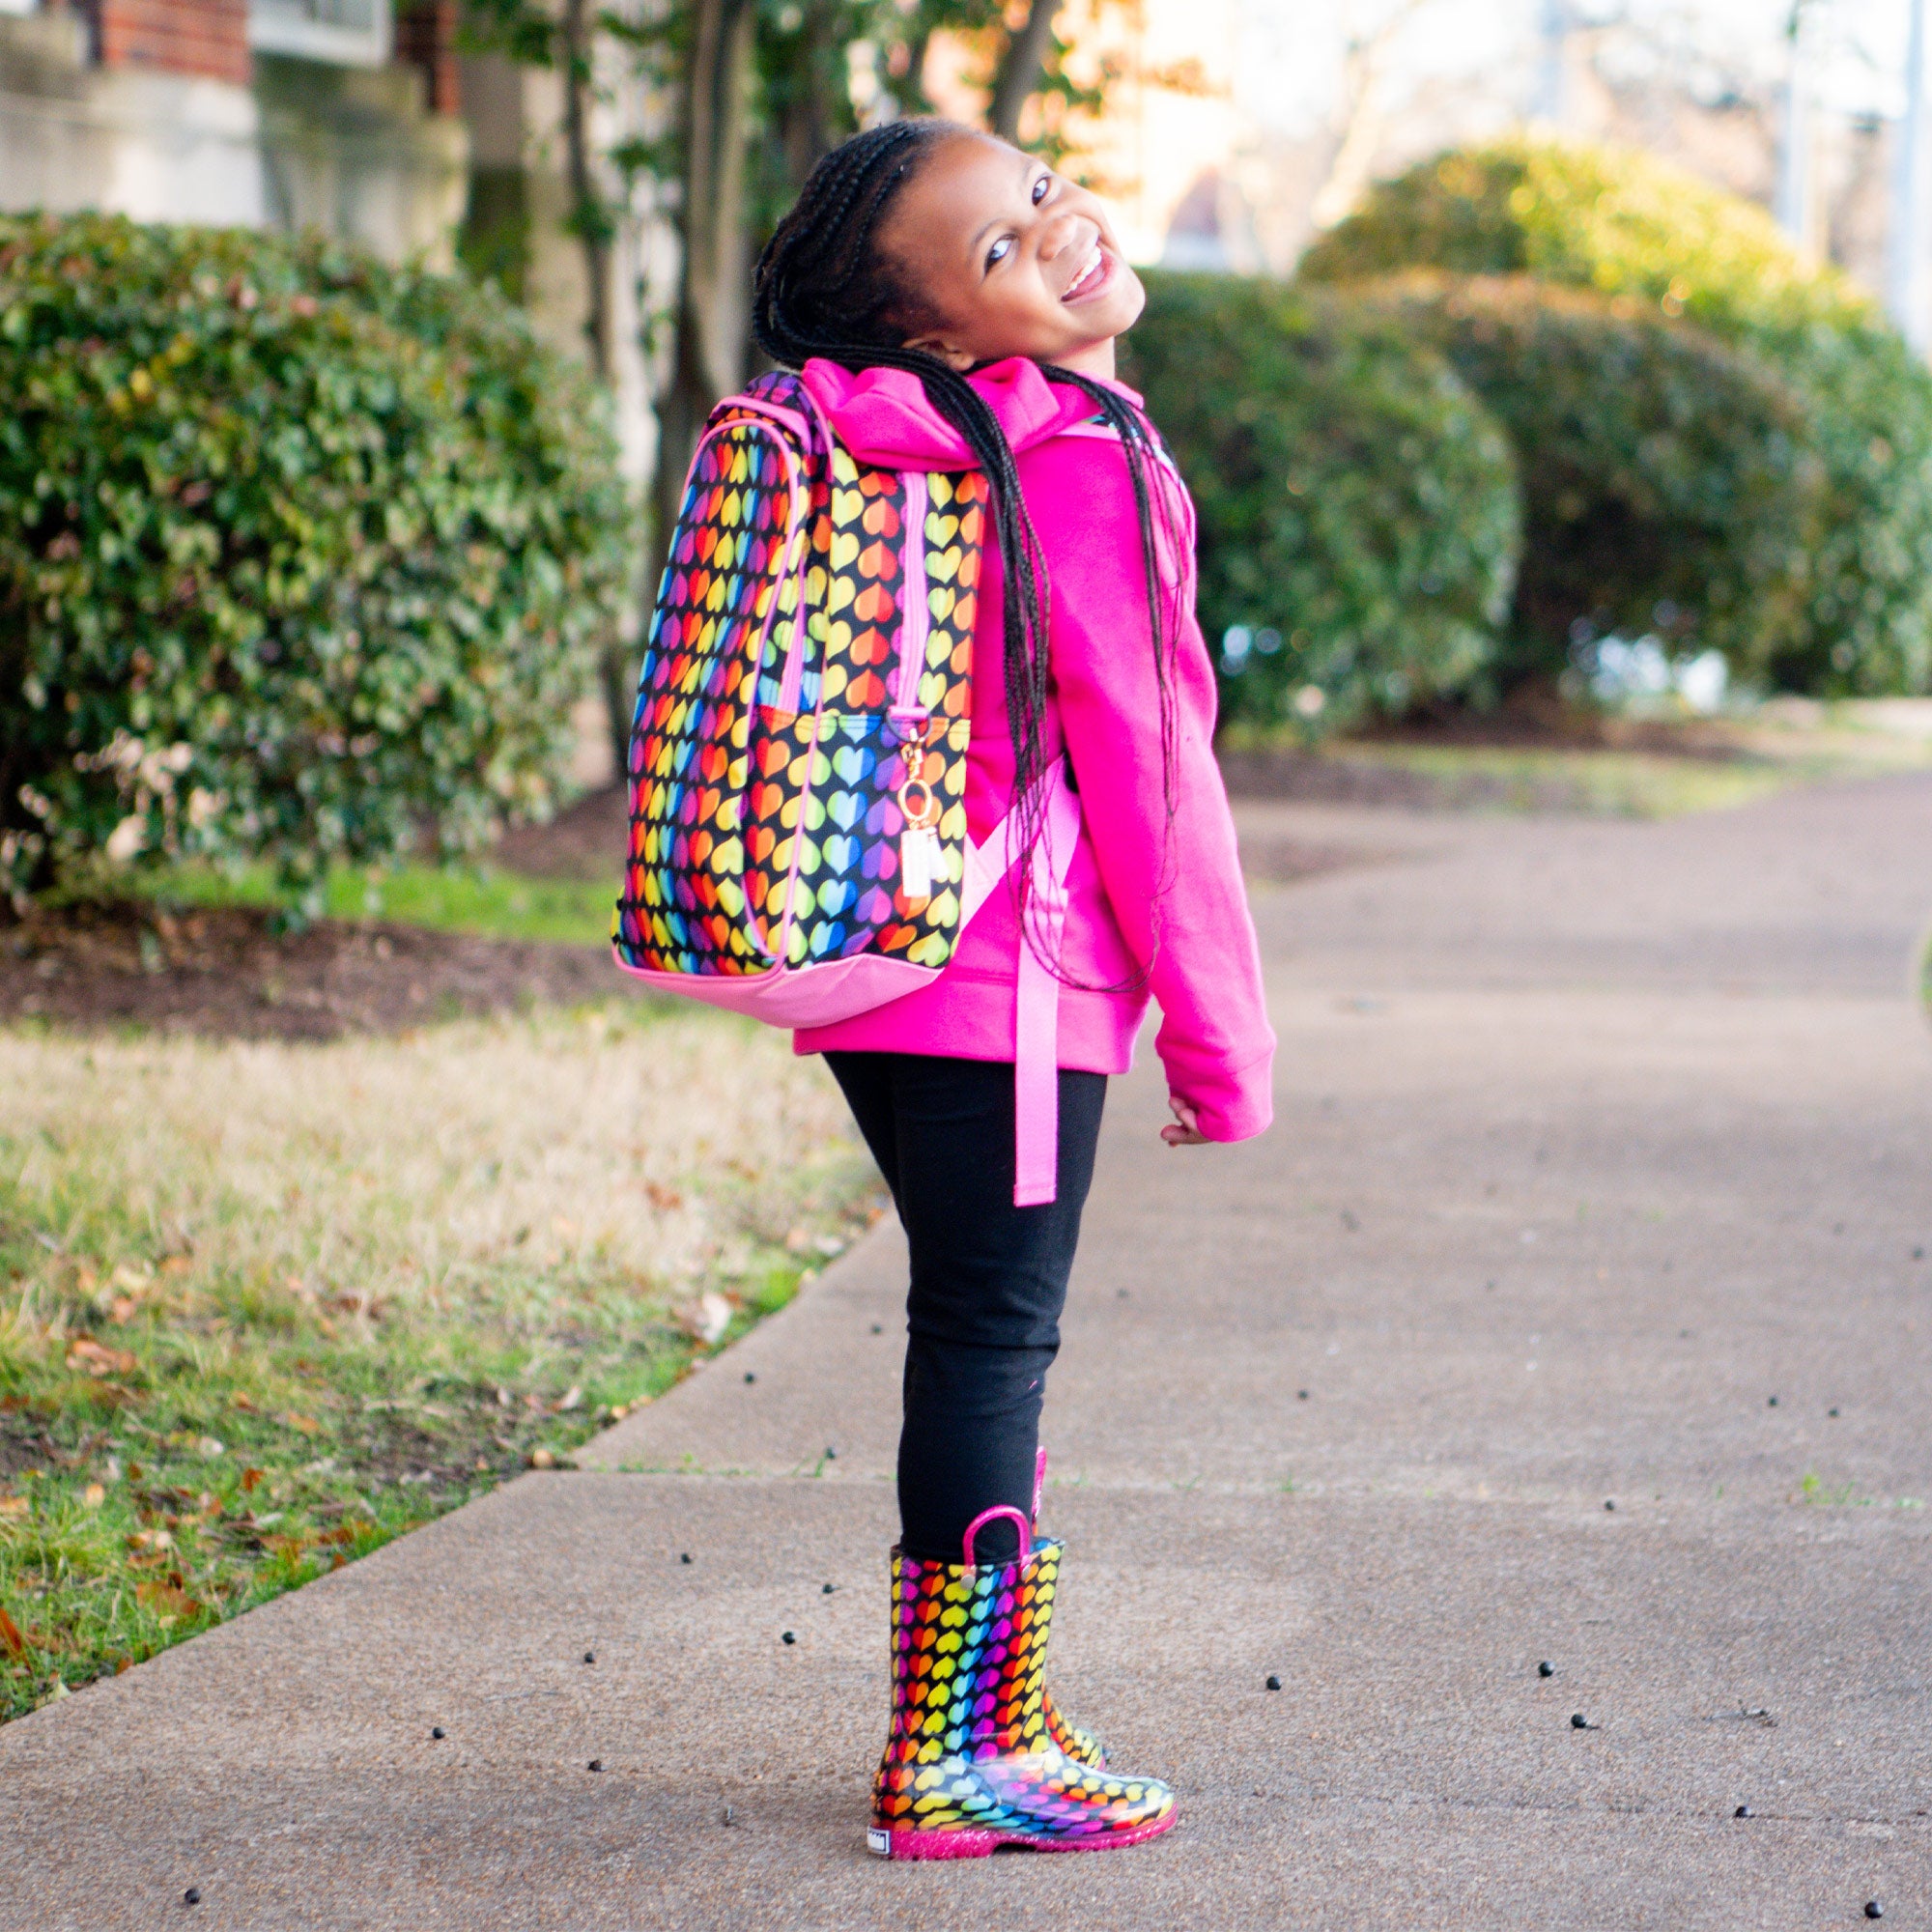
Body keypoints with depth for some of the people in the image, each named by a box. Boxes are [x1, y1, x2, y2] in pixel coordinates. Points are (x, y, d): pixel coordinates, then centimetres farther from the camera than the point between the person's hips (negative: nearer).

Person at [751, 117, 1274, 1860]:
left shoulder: (892, 456, 10)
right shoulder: (1084, 467, -15)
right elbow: (1148, 767, -14)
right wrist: (1220, 1029, -7)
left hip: (878, 966, 8)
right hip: (1017, 980, -8)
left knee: (984, 1339, 16)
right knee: (993, 1343, -2)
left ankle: (997, 1717, 25)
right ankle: (955, 1765, 3)